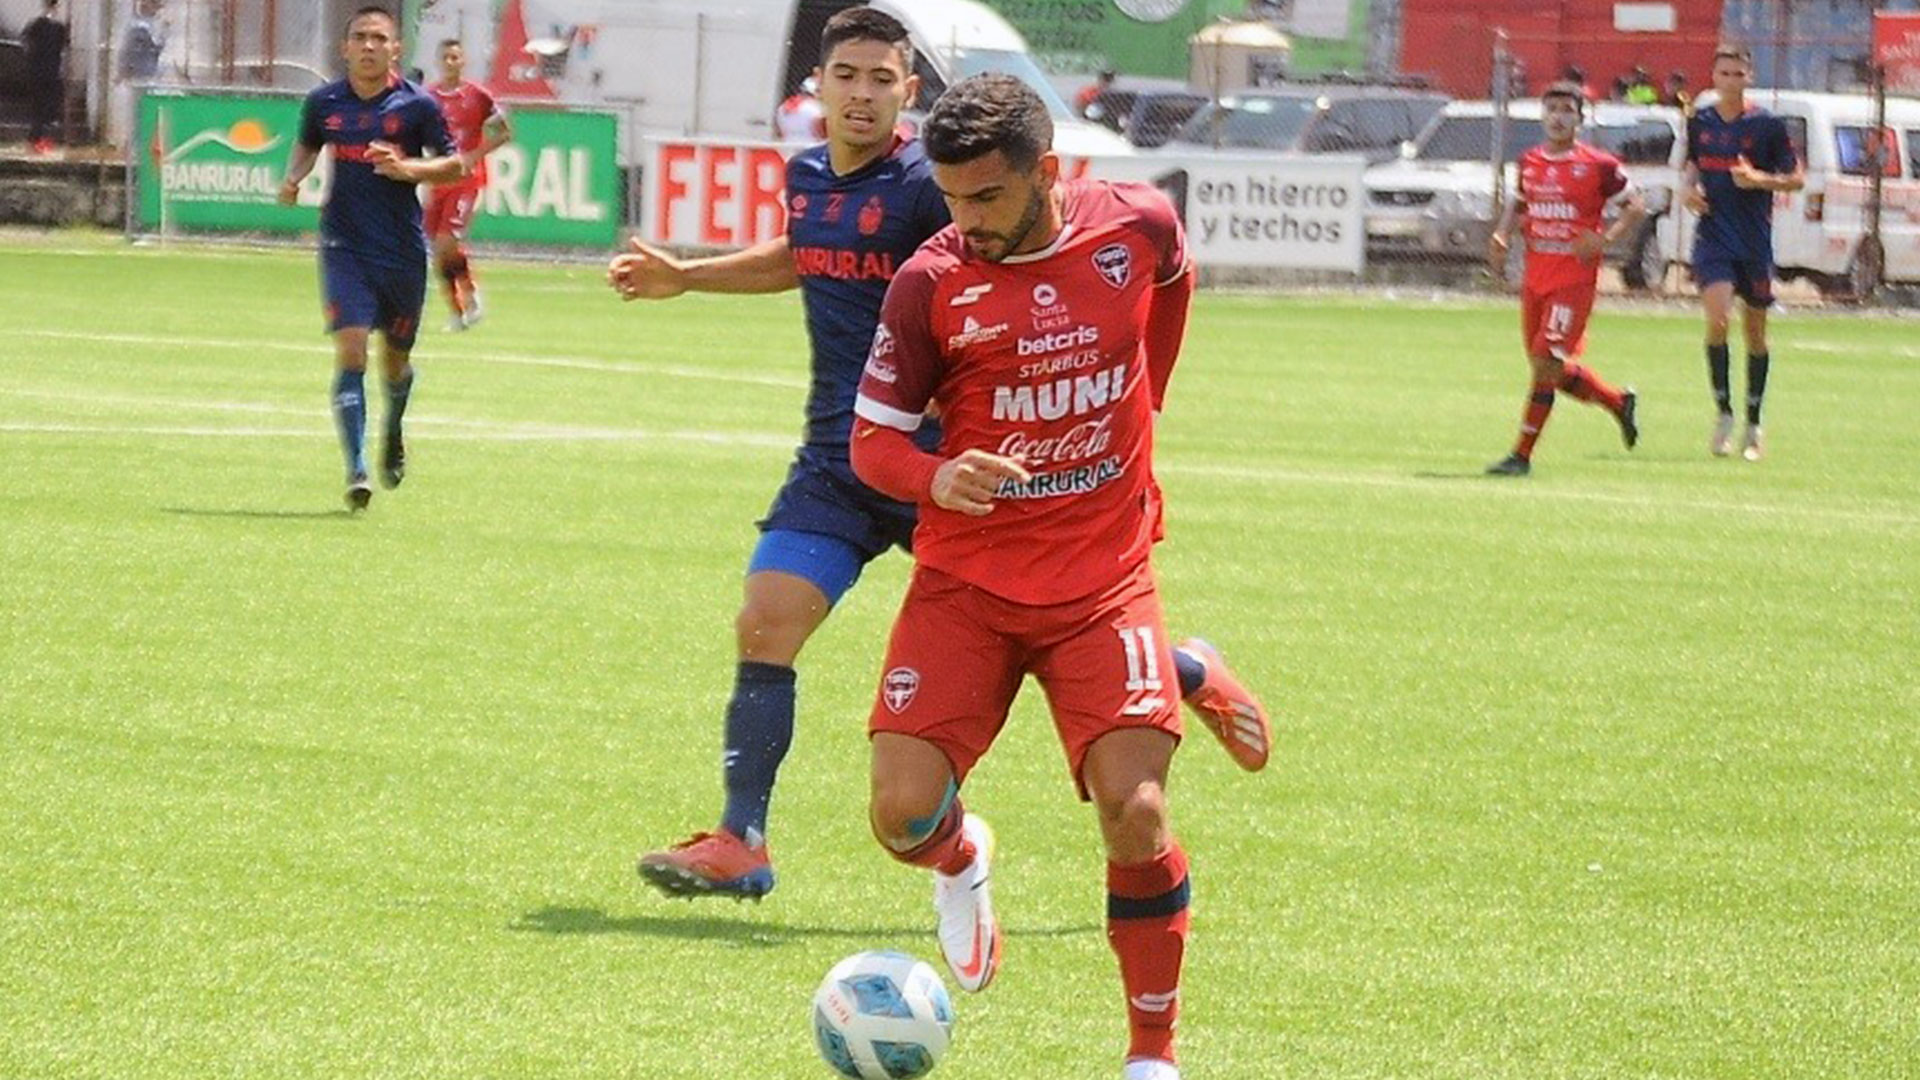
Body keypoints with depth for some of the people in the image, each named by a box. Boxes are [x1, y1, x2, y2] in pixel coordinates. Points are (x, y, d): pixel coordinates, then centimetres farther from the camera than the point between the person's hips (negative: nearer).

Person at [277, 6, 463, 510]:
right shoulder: (323, 103, 2)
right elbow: (307, 144, 21)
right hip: (344, 246, 0)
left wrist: (409, 168, -16)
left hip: (403, 250, 0)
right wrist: (292, 179, 1)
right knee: (351, 350, -16)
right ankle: (356, 472, -18)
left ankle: (394, 434, 47)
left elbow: (454, 164, 2)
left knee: (395, 358, 13)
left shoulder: (417, 106, -5)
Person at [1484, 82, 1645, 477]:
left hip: (1574, 278, -6)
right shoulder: (1529, 162, 9)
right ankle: (1619, 402, 35)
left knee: (1546, 363, -12)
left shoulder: (1598, 166, -7)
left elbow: (1635, 207, 1)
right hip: (1535, 278, 6)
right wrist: (1501, 236, 7)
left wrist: (1606, 238, -14)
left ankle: (1522, 455, -6)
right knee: (1550, 369, 11)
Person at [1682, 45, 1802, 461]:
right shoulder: (1699, 122, 6)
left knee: (1756, 333, 7)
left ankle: (1753, 426, 21)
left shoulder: (1767, 125, -3)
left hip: (1755, 240, -1)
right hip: (1713, 236, 1)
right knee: (1718, 317, -20)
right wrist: (1688, 187, 3)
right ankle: (1723, 413, -7)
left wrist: (1759, 179, -15)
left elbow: (1796, 178, 1)